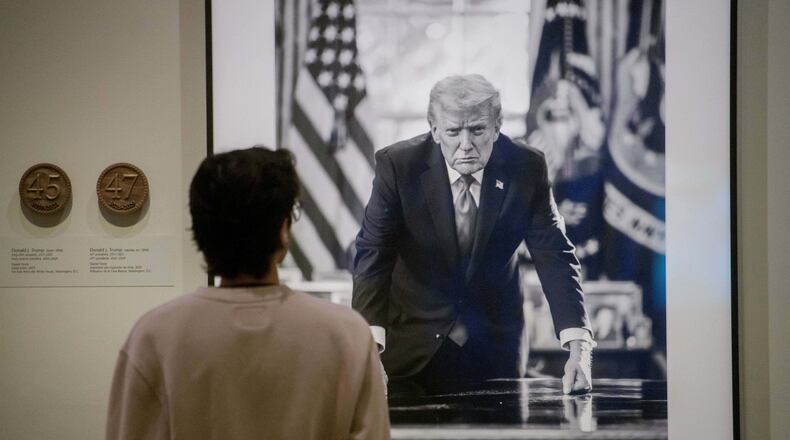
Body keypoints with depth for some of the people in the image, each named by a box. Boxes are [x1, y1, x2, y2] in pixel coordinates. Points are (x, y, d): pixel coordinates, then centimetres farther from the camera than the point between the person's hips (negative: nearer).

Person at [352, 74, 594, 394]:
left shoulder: (527, 168, -13)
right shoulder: (397, 165, -17)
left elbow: (554, 257, -14)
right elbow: (373, 256, -20)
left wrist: (578, 347, -27)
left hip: (495, 343, 2)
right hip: (414, 341, -1)